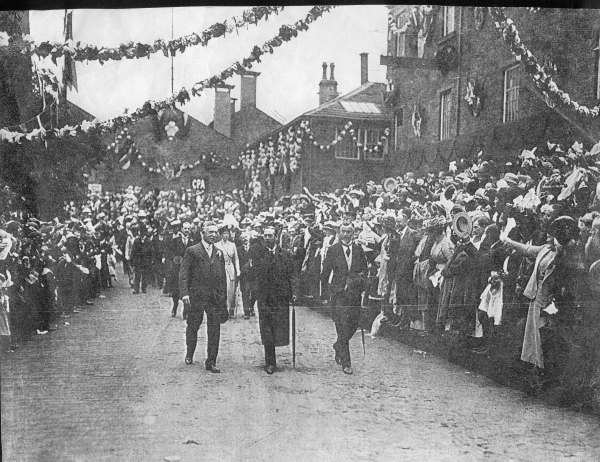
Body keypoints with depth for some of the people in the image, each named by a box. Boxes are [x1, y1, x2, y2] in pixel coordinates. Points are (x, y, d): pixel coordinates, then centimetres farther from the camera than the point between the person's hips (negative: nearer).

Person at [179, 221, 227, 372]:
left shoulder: (219, 253, 13)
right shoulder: (192, 251, -1)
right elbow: (183, 274, -7)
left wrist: (224, 297, 11)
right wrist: (184, 293, -19)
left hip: (215, 298, 3)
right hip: (196, 297, -3)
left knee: (214, 331, 0)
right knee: (192, 327, 11)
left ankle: (211, 362, 7)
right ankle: (189, 354, 34)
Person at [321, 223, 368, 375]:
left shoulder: (359, 250, 8)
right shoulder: (333, 250, 0)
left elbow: (364, 269, 15)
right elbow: (325, 271, 3)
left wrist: (360, 277, -2)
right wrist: (321, 288, 6)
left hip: (354, 293, 3)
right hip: (338, 293, -3)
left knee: (353, 324, 6)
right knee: (342, 328, -5)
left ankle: (338, 347, 35)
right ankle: (346, 363, 1)